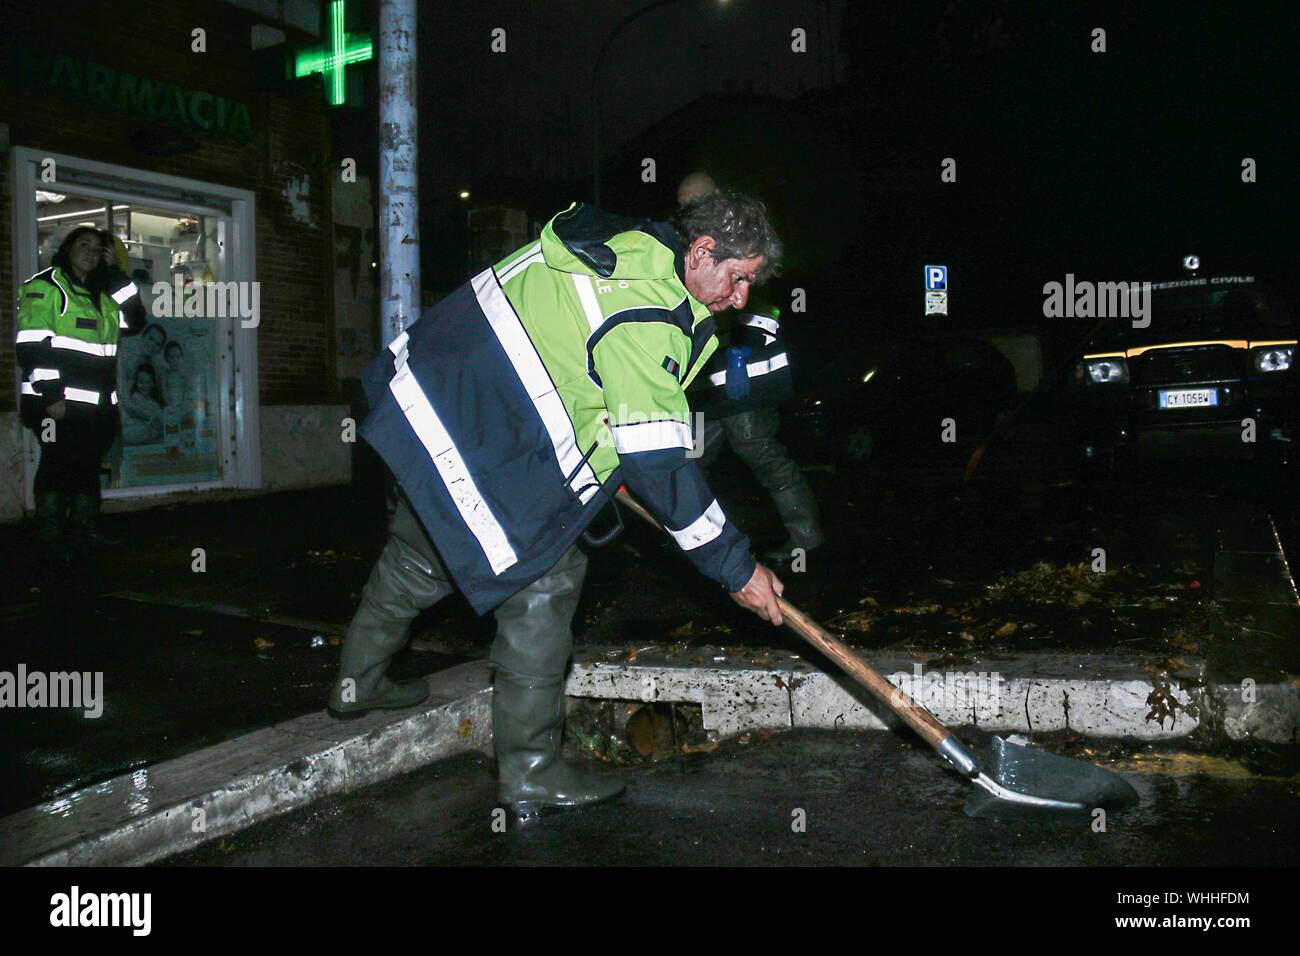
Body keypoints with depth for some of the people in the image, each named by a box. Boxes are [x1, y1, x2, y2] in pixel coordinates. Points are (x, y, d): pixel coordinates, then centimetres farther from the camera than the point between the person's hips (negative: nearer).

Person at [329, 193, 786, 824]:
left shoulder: (633, 247, 9)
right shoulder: (645, 316, -22)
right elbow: (658, 465, -23)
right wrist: (737, 569, -17)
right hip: (475, 442, -11)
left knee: (421, 554, 26)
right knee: (544, 579, -5)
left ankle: (358, 683, 48)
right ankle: (530, 776, 5)